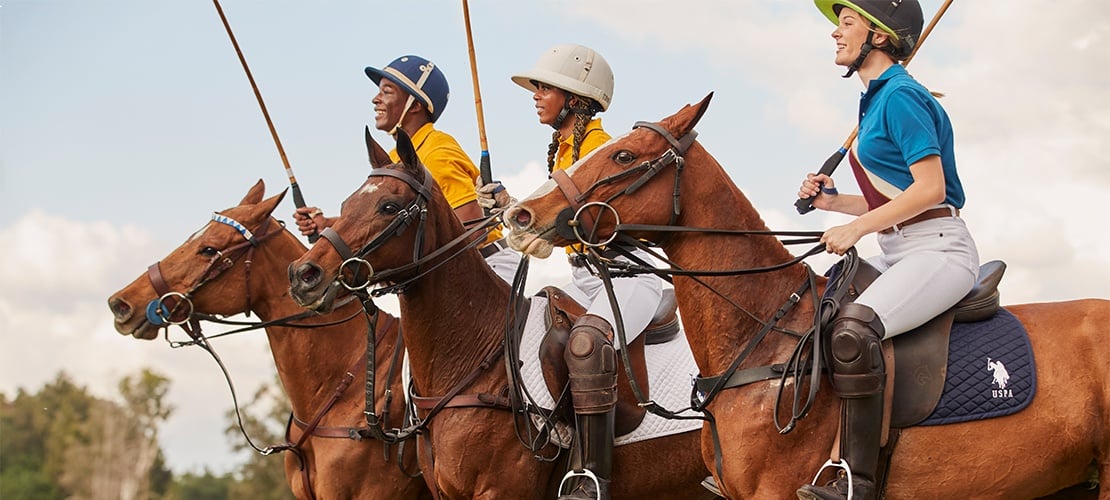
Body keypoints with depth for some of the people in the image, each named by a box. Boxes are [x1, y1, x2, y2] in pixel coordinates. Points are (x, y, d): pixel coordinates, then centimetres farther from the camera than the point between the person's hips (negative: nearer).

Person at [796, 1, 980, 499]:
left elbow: (930, 188, -18)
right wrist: (831, 201, 10)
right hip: (897, 251, 11)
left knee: (852, 329, -33)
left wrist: (856, 227, -18)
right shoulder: (876, 101, 19)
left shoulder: (901, 96, -10)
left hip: (938, 247, -11)